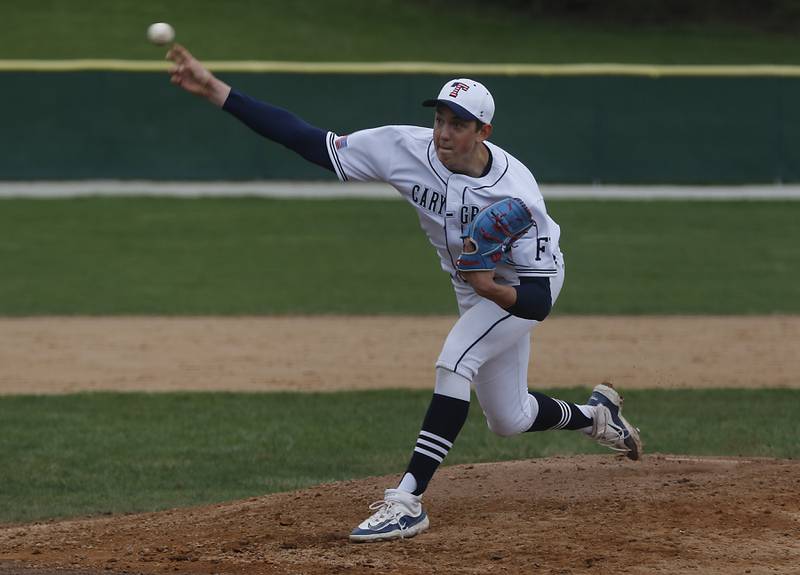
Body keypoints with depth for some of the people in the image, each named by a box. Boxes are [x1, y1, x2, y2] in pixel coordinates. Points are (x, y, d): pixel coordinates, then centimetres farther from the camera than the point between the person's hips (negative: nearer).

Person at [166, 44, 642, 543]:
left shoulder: (515, 194, -36)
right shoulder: (406, 149, -26)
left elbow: (539, 302, -33)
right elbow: (309, 140, -30)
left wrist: (493, 290, -56)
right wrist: (216, 90, -39)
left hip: (525, 284, -6)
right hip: (474, 288, 6)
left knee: (455, 360, -30)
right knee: (509, 420, 16)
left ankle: (408, 501, -29)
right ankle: (596, 415, 47)